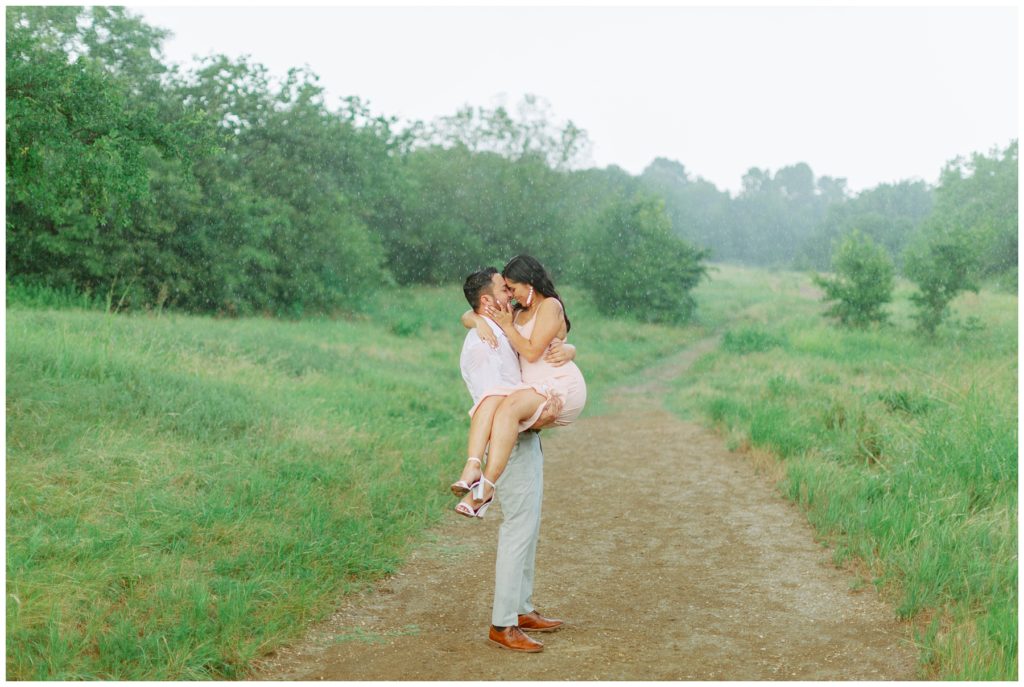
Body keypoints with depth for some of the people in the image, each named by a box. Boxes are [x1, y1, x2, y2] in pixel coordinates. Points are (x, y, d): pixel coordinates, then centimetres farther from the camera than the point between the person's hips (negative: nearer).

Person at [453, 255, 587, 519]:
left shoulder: (550, 306, -1)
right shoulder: (517, 313, 24)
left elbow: (532, 351, -10)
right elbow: (467, 317, 23)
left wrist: (507, 326, -1)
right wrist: (480, 321, 1)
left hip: (562, 388, -6)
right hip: (535, 391, 7)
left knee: (508, 407, -35)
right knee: (489, 402, -27)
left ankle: (486, 487, -44)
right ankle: (472, 468, -48)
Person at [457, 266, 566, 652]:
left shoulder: (507, 335, 14)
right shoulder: (480, 344, -16)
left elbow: (552, 347, 18)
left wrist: (569, 351, -6)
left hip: (526, 439, 10)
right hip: (511, 444, -10)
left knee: (527, 528, 14)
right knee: (519, 530, -8)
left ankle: (522, 609, 24)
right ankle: (503, 625, -2)